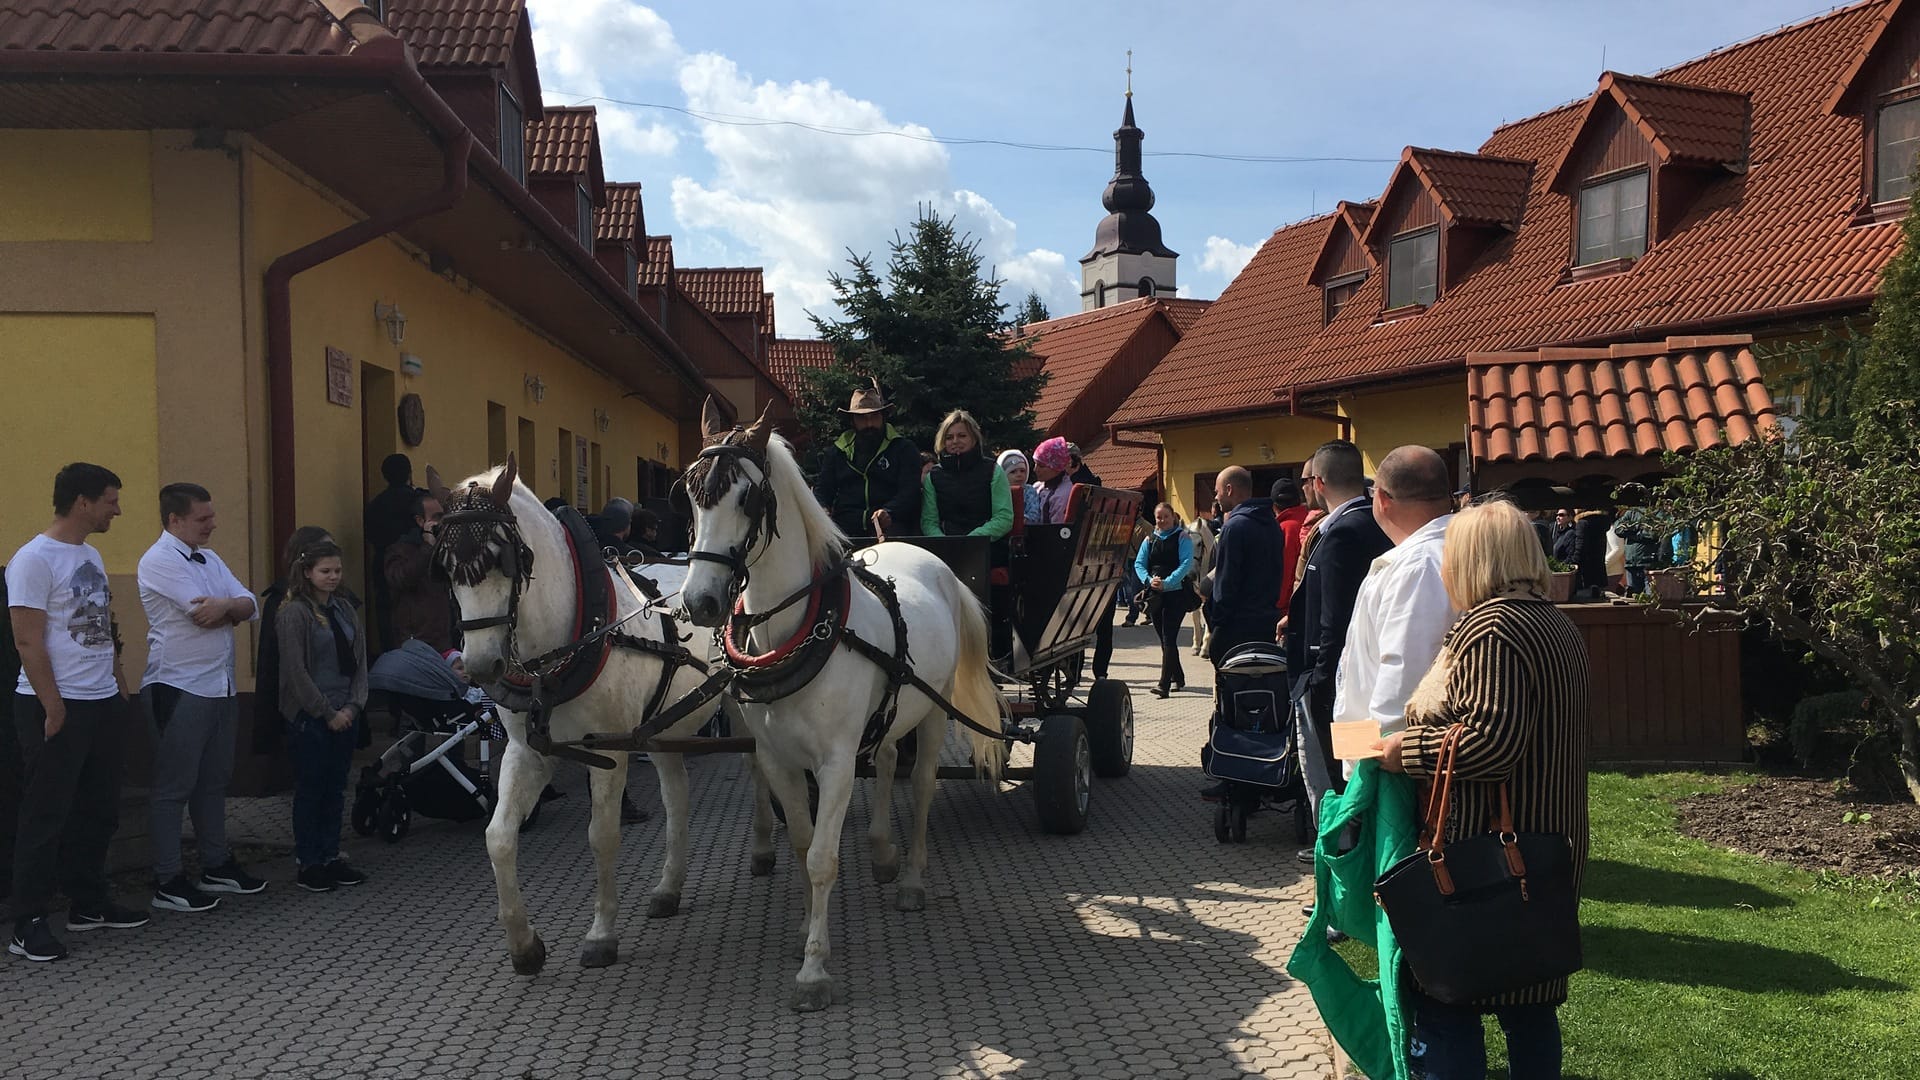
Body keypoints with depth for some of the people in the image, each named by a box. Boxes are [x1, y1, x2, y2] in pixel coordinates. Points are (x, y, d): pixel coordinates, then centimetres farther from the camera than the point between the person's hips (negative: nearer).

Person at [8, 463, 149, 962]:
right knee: (46, 817, -2)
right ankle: (28, 924, 6)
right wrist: (53, 708, -18)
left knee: (99, 810, 14)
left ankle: (89, 902, 26)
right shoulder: (34, 559, -13)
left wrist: (116, 685, 14)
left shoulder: (90, 555, 13)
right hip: (56, 709, -8)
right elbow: (28, 641, -17)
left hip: (101, 704, 8)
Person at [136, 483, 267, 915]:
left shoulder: (210, 559, 14)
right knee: (173, 786, -1)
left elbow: (250, 607, 3)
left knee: (214, 781, 15)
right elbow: (206, 615, -21)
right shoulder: (159, 561, -11)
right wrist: (234, 607, -3)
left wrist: (224, 606, -16)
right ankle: (167, 881, 5)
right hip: (178, 689, -8)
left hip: (221, 686, 8)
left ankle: (217, 865, 25)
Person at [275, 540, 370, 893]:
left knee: (335, 789, 11)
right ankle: (308, 863, 11)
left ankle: (331, 857, 20)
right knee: (310, 789, 2)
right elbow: (296, 671, -12)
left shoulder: (344, 608, 10)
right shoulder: (294, 613, -9)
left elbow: (360, 661, 9)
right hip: (309, 718, -6)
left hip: (344, 715, 6)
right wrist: (327, 713, -11)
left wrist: (353, 707, -3)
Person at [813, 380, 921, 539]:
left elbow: (910, 491, -1)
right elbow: (822, 489, 22)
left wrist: (889, 512, -21)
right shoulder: (838, 450, 23)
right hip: (845, 523, 3)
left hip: (888, 525, -3)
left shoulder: (904, 449, 11)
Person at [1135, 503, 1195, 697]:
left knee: (1169, 639, -12)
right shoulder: (1149, 540, 13)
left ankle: (1164, 684, -16)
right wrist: (1149, 579, -13)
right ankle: (1178, 678, 26)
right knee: (1164, 639, 12)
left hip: (1176, 593, -5)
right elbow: (1139, 563, 7)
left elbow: (1186, 564, -11)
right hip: (1155, 594, 5)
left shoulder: (1182, 538, 0)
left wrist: (1167, 583, -22)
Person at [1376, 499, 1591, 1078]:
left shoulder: (1490, 627, -17)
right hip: (1547, 851, 10)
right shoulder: (1559, 625, 13)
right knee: (1529, 1007, 18)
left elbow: (1493, 736, -27)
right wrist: (1427, 729, 18)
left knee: (1444, 1006, 0)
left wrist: (1406, 748, -16)